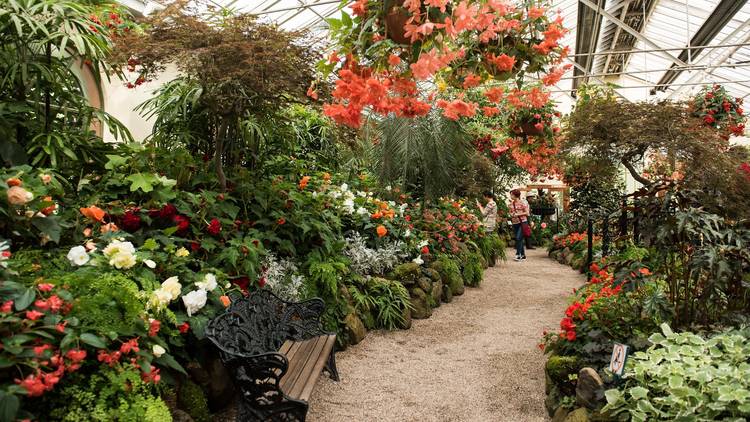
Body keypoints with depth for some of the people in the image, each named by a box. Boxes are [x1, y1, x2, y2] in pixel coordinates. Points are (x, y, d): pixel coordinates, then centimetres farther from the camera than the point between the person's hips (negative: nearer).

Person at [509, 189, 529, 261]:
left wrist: (518, 214, -17)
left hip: (522, 222, -6)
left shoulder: (523, 202, -6)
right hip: (515, 223, 6)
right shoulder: (511, 204, 10)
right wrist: (511, 214, -4)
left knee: (518, 238, -15)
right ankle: (523, 255, 17)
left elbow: (527, 213, -7)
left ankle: (518, 254, -11)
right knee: (519, 239, 9)